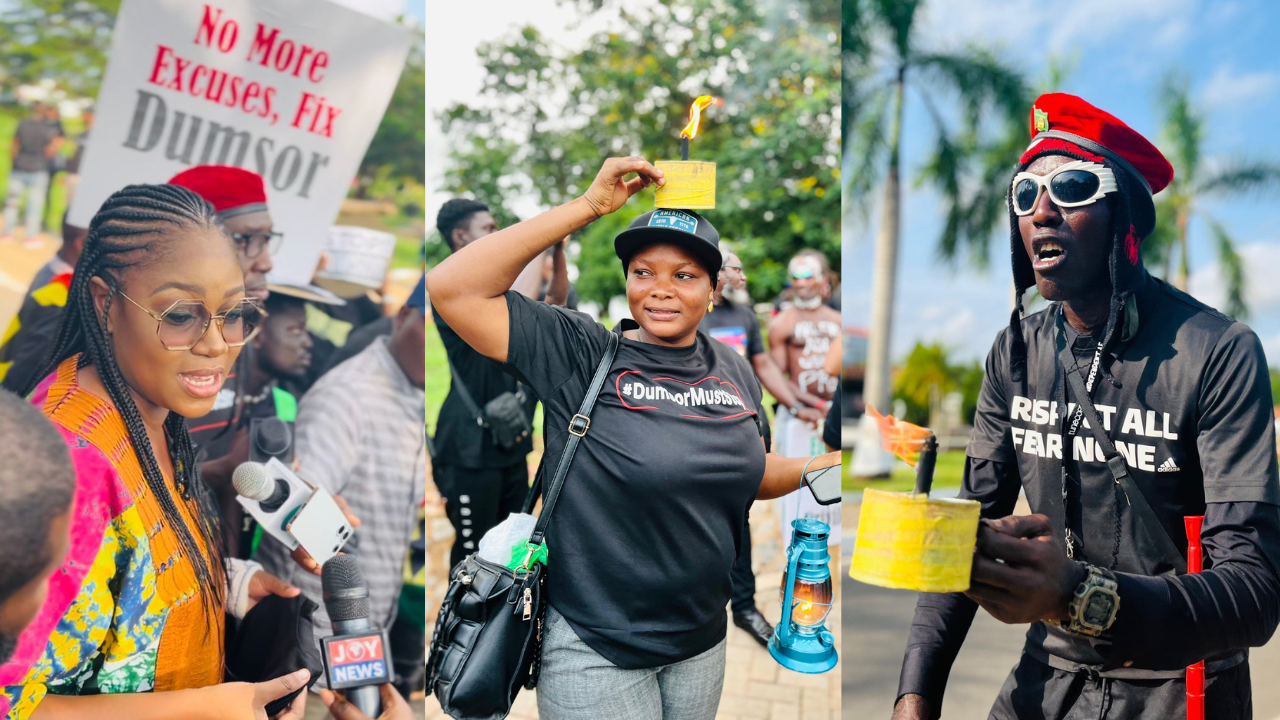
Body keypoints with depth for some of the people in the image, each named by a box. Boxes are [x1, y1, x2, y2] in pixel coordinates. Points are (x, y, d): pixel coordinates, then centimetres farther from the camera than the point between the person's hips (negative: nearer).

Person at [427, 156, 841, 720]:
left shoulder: (733, 369, 2)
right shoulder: (581, 355, -14)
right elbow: (452, 288, -24)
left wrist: (830, 464, 1)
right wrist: (588, 206, -24)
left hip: (702, 642, 5)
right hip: (595, 652, -5)